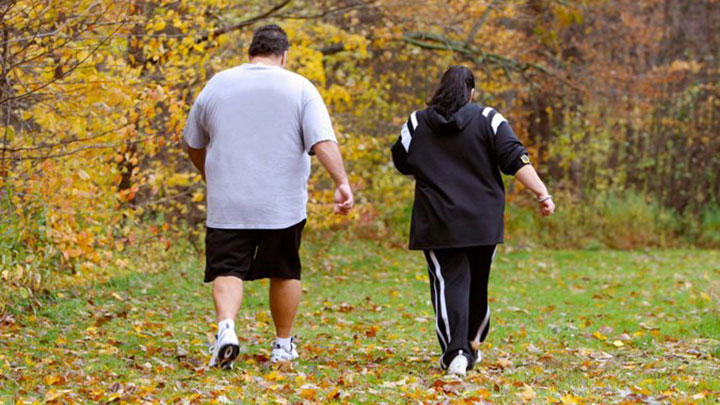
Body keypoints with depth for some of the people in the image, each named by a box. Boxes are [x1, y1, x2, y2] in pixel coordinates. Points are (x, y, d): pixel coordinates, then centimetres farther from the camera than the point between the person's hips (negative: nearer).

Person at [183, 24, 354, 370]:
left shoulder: (217, 85, 7)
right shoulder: (299, 88, 0)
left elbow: (193, 144, 17)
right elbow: (323, 142, -13)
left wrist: (212, 179, 32)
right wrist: (342, 183, -15)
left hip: (227, 203, 0)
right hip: (283, 205, 0)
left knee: (228, 269, 0)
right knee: (285, 272, 14)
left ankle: (226, 327, -26)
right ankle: (283, 345, 21)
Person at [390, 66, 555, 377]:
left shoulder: (416, 124, 4)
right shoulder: (488, 120, 0)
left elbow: (402, 163, 17)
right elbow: (516, 160, -8)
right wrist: (542, 193, -9)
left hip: (438, 223, -1)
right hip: (483, 222, 1)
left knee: (449, 283, -4)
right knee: (477, 284, 16)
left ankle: (456, 351, -20)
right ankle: (472, 345, 30)